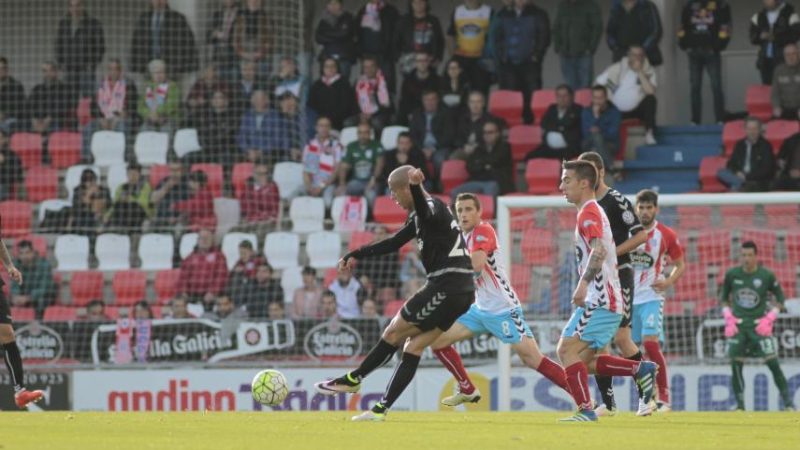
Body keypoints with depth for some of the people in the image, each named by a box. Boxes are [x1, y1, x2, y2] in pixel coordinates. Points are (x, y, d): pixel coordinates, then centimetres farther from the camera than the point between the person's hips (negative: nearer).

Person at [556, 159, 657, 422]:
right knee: (583, 360, 9)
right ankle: (640, 369, 4)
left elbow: (598, 251, -27)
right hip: (608, 301, 10)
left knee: (567, 349, -14)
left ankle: (586, 410, -19)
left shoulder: (588, 213, -10)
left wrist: (584, 283, -38)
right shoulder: (593, 211, 22)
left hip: (600, 301, -10)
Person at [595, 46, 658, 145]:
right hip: (617, 111, 0)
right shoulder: (617, 68, -6)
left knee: (650, 99, -29)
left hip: (637, 110, 0)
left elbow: (650, 92, -24)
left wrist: (639, 72, -25)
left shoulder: (649, 71, -7)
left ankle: (649, 133, -24)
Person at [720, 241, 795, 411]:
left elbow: (780, 299, 4)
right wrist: (728, 318, 1)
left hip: (759, 325, -2)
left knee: (772, 362, -11)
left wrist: (769, 318, -7)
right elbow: (724, 298, 14)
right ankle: (740, 404, 5)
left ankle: (788, 402, -4)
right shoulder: (732, 274, 0)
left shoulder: (767, 276, -6)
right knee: (736, 364, -5)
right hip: (738, 325, 2)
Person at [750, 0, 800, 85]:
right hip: (765, 59, 5)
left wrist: (775, 38, -17)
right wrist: (760, 36, -13)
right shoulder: (758, 17, 11)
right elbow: (753, 38, 10)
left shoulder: (790, 15, -3)